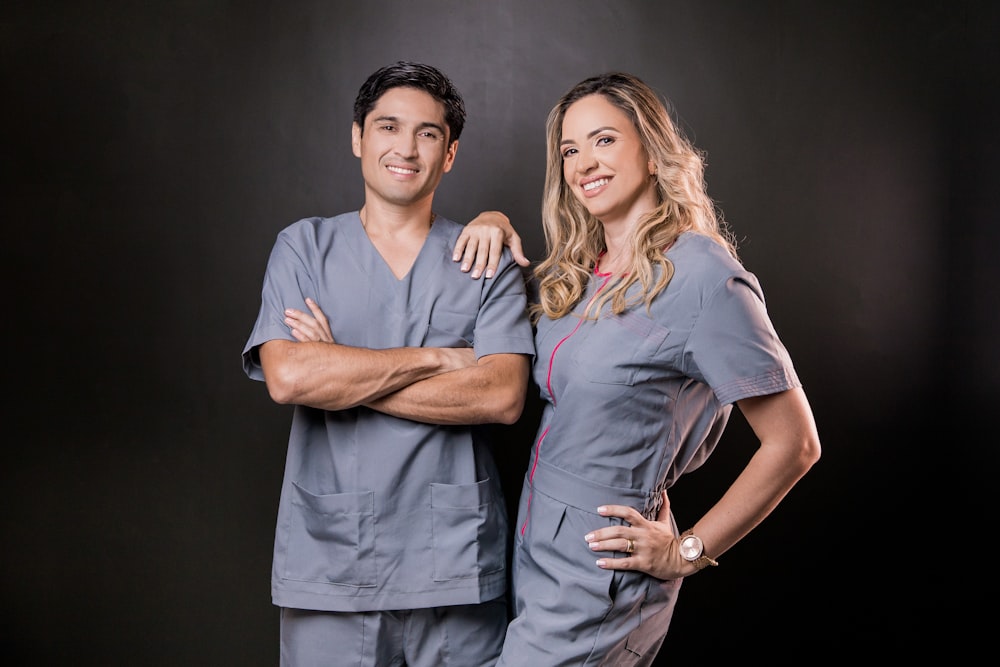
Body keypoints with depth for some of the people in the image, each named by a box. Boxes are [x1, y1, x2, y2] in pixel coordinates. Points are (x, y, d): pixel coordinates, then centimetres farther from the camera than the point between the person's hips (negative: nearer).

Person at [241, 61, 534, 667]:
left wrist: (340, 375, -11)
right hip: (327, 563, 0)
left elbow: (503, 396, -10)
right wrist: (436, 358, -10)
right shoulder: (305, 247, 5)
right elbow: (286, 377, -11)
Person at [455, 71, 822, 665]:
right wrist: (498, 230, 5)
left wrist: (687, 553, -9)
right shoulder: (577, 270, 5)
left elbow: (794, 444, -14)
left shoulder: (702, 278, -18)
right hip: (536, 548, 7)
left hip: (598, 568, -7)